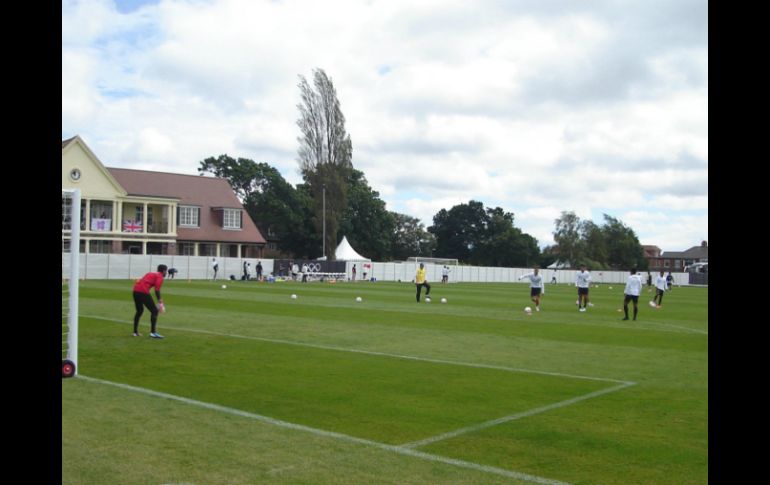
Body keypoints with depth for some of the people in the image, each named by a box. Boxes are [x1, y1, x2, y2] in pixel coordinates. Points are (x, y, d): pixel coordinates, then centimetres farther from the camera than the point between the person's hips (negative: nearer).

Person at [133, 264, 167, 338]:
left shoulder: (151, 273, 27)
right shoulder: (160, 276, 2)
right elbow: (157, 290, -10)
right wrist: (160, 302, -11)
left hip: (135, 290, 9)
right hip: (143, 292, -9)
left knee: (139, 311, 24)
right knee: (154, 311, -2)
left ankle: (135, 332, 28)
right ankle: (153, 332, -9)